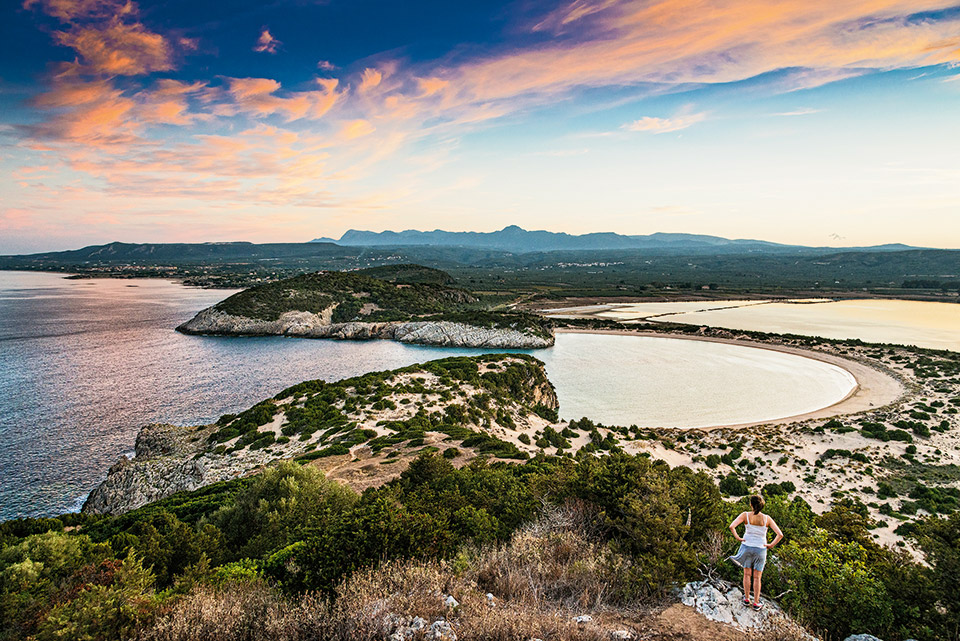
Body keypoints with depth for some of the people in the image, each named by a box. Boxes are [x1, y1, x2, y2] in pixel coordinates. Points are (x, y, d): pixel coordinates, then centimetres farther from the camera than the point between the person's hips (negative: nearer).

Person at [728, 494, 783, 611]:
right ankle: (756, 603, 19)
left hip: (747, 547, 0)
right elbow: (780, 534, -14)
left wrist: (737, 538, -9)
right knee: (757, 577, 12)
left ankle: (746, 599, 25)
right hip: (760, 549, 0)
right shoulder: (767, 519, -11)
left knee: (747, 574, 16)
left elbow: (731, 526, -23)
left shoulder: (745, 515, -13)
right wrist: (771, 545, -4)